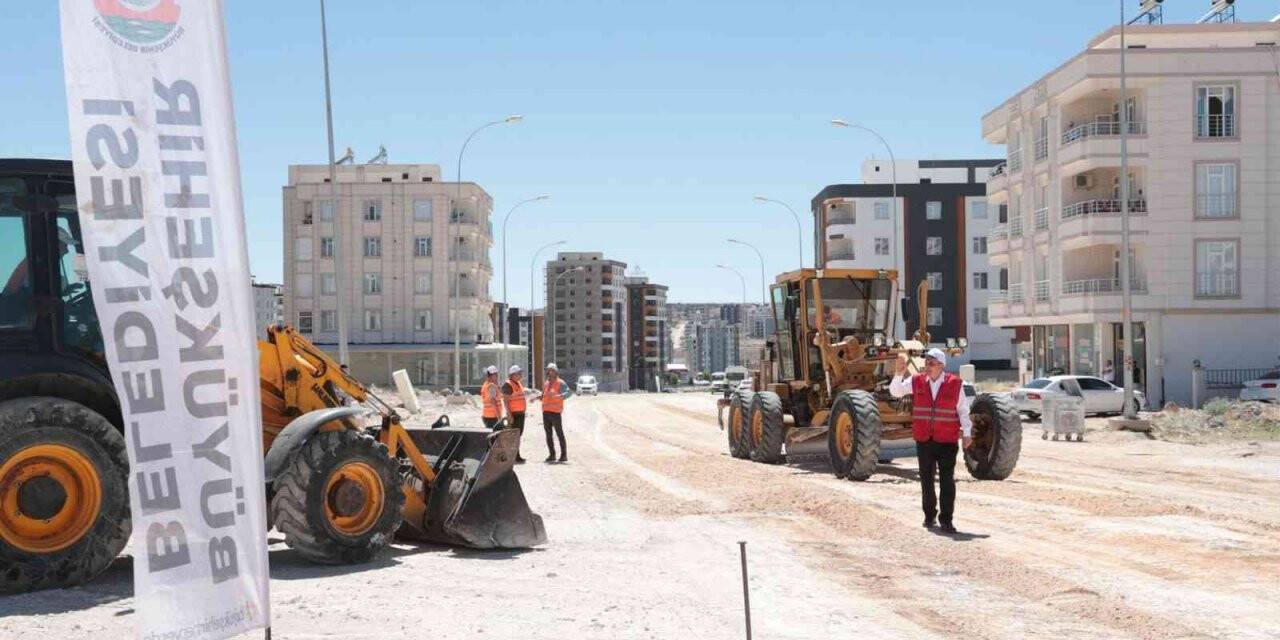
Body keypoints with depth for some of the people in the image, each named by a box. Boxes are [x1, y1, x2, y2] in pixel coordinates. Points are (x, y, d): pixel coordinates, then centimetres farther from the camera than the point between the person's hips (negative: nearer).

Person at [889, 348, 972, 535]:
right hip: (924, 441, 3)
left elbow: (963, 410, 3)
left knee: (947, 481, -4)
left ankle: (946, 520, 1)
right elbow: (895, 392, 1)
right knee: (926, 480, 12)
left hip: (947, 442, -2)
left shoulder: (955, 384, -2)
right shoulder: (916, 382, 3)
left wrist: (966, 433, -2)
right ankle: (930, 516, 26)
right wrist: (899, 374, -15)